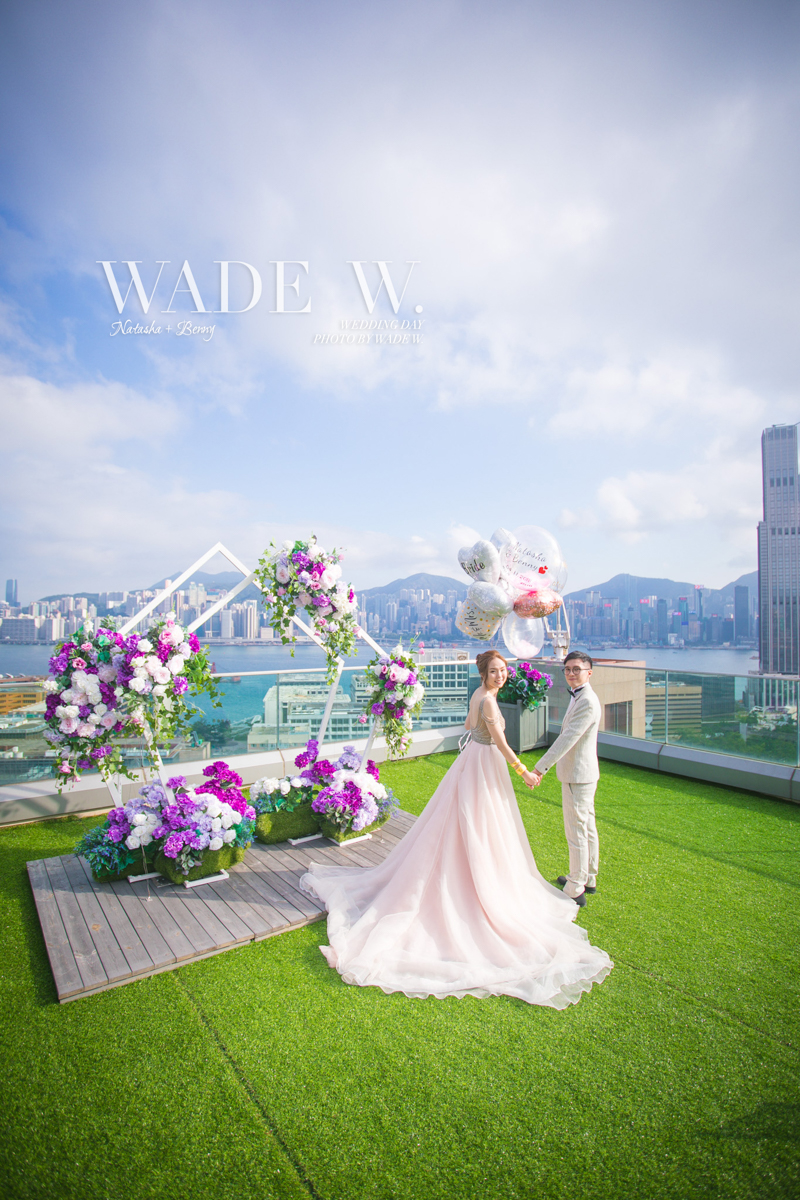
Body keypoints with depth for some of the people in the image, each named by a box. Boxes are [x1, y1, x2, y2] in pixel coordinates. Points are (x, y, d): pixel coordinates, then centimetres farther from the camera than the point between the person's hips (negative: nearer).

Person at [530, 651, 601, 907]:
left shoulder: (587, 702, -23)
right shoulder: (579, 697, 10)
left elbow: (567, 739, -26)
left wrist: (540, 768, -24)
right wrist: (544, 767, 19)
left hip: (578, 775, -10)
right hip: (581, 773, 10)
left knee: (576, 832, 0)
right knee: (587, 828, 20)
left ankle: (575, 890, 12)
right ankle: (587, 878, 34)